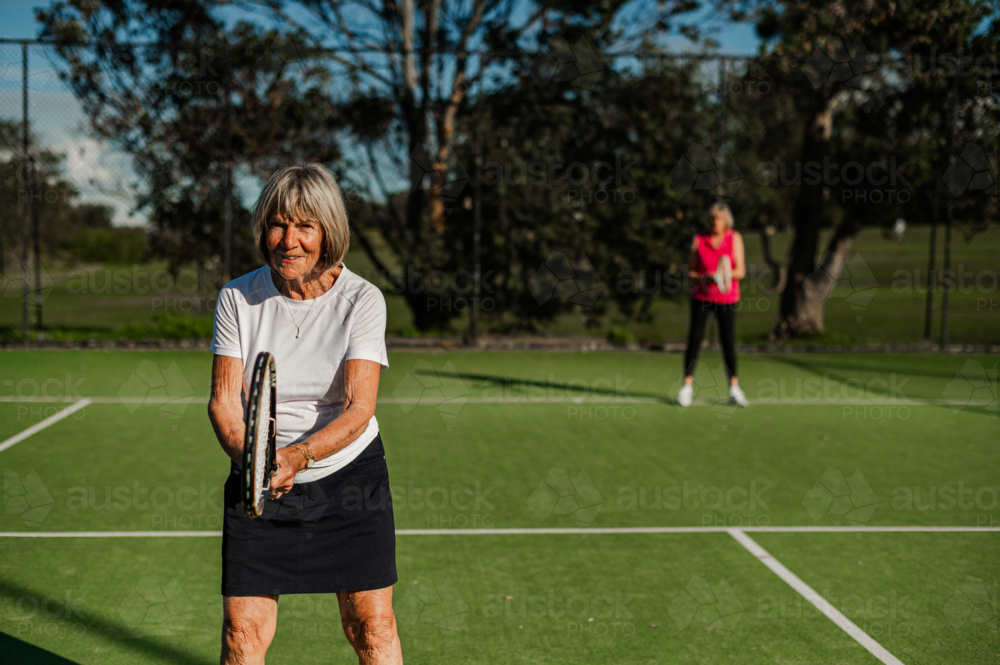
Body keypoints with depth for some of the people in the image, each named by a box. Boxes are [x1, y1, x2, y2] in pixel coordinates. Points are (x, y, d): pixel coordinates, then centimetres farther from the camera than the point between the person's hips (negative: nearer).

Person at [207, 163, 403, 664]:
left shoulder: (362, 300, -12)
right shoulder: (237, 298, -6)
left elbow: (359, 408, -20)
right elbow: (223, 399, -10)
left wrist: (299, 454, -38)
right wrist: (247, 455, -31)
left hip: (350, 475, -1)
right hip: (260, 482, 1)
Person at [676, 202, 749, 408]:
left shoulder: (734, 238, 0)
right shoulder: (698, 240, 1)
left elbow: (740, 271, -4)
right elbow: (690, 272, 2)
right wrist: (702, 278, -18)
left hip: (727, 298, 0)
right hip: (701, 296, 0)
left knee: (729, 342, 2)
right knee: (694, 339, -4)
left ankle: (734, 389, 13)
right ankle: (687, 387, 3)